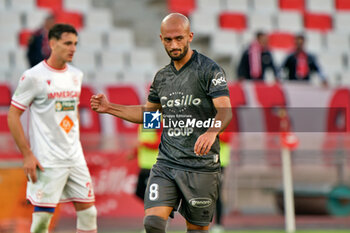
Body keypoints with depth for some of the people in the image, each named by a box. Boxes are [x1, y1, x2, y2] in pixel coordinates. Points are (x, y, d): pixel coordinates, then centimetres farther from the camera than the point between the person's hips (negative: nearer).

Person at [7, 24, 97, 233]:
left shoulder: (76, 75, 11)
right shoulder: (34, 76, -9)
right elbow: (13, 116, -8)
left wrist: (75, 144, 17)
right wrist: (27, 155, -13)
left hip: (75, 158, 6)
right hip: (46, 160, -6)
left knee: (88, 211, 4)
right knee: (43, 216, -6)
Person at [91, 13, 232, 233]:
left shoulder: (210, 70, -7)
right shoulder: (162, 76, 13)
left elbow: (225, 111, -18)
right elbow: (147, 113, 28)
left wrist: (211, 132, -39)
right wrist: (110, 108, 18)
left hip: (201, 166, -5)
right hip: (166, 163, 5)